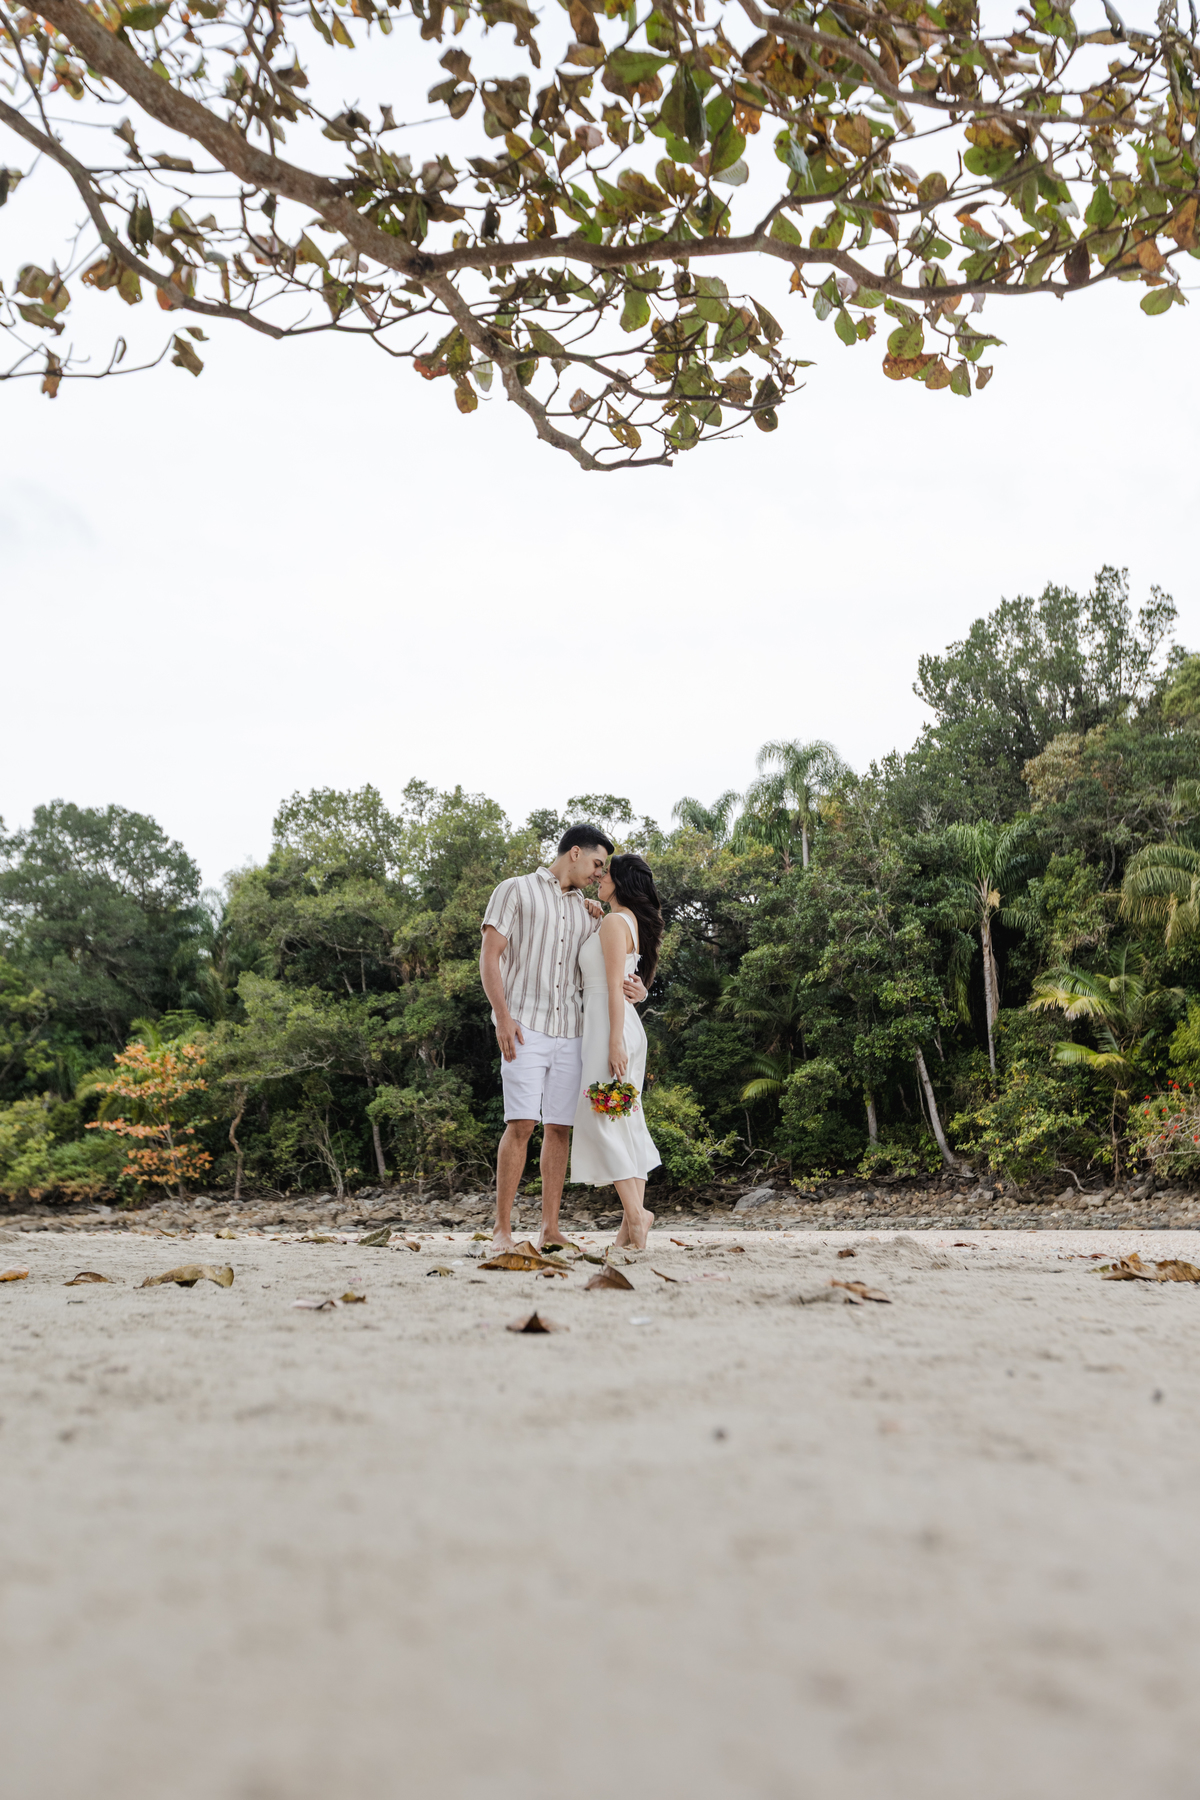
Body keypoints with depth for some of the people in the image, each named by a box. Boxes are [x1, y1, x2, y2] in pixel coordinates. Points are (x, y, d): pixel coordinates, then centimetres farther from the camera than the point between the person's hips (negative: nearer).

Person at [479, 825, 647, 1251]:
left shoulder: (585, 911, 19)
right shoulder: (515, 890, 4)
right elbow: (489, 956, -4)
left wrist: (637, 990, -4)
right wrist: (502, 1016, -16)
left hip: (570, 1030, 5)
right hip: (525, 1027, -5)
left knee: (559, 1128, 3)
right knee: (521, 1125, -12)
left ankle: (550, 1230, 7)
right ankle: (502, 1229, -8)